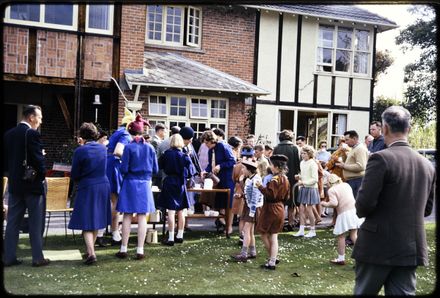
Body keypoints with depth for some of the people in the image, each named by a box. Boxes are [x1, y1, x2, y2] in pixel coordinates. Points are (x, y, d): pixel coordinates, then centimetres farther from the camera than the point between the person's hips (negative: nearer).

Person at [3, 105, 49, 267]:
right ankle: (38, 258, 8)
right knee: (36, 223, 3)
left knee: (12, 222, 11)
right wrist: (42, 176, -4)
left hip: (14, 184, 7)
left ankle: (9, 257, 15)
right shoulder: (32, 134, -15)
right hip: (33, 184, -6)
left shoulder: (9, 134, 7)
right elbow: (38, 159, -19)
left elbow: (5, 159, 10)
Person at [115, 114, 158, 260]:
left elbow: (124, 169, -12)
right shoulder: (150, 147, -1)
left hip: (130, 183, -2)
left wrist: (127, 171, 11)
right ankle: (140, 250, 7)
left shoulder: (129, 147, -10)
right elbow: (155, 169, 4)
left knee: (127, 217, 7)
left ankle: (123, 249, 13)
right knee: (142, 217, 5)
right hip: (145, 184, 2)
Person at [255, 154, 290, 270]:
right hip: (280, 209, 9)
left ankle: (273, 258, 10)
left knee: (264, 234, 5)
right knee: (274, 236, 11)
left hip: (271, 210, -9)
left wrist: (261, 187, -19)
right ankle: (273, 260, 13)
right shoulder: (285, 179, 8)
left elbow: (271, 195, -25)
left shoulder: (274, 179, -19)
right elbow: (286, 196, 14)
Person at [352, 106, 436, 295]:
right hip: (412, 248, 5)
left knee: (364, 292, 10)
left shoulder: (380, 158, -14)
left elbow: (364, 203, -18)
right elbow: (427, 209, 14)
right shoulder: (427, 165, 6)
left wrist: (361, 212, 3)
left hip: (378, 246, -5)